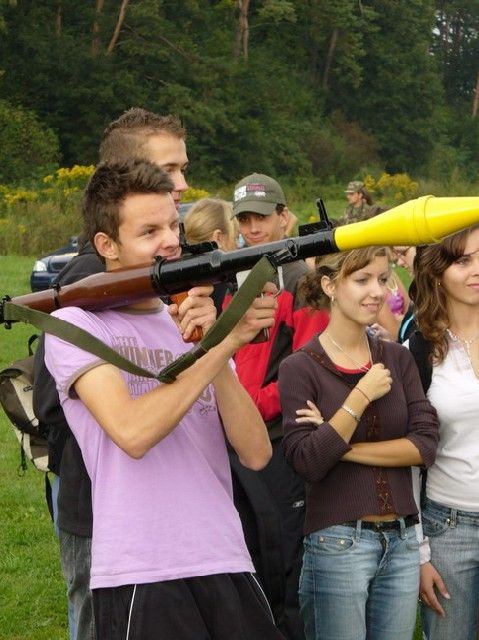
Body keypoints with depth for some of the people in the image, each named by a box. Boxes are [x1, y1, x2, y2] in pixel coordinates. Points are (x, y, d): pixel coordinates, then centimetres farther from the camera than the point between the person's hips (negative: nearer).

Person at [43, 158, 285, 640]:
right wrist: (222, 347, -12)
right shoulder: (76, 325, -1)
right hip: (139, 581, -5)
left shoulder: (197, 319, 13)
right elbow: (133, 433, -18)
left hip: (229, 568, 5)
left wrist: (218, 342, -10)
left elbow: (255, 454, 1)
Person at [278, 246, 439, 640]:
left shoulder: (397, 359, 8)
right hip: (337, 543, -4)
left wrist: (345, 447, -10)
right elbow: (307, 461, -14)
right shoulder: (301, 367, -5)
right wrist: (362, 396, -15)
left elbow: (426, 443, -2)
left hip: (402, 539, 4)